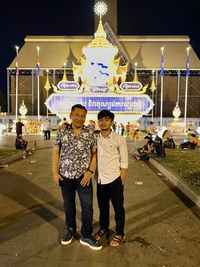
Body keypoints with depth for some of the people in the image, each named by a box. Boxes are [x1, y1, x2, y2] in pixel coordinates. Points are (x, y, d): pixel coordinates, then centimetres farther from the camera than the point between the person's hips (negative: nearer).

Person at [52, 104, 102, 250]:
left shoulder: (90, 133, -4)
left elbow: (95, 153, -1)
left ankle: (86, 236, 23)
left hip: (83, 176, -1)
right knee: (68, 205, 17)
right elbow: (56, 152, 3)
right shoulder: (62, 132, -2)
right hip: (65, 176, 2)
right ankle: (71, 230, 38)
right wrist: (55, 172, -1)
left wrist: (90, 171, -11)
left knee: (87, 206, 5)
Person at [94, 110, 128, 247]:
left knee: (118, 207, 11)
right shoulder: (95, 139, 0)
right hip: (101, 179, 4)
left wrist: (121, 181, -7)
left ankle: (120, 233, 29)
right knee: (102, 206, 19)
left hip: (115, 179, -4)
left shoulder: (119, 139, -9)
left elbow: (124, 161, -7)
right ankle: (104, 228, 40)